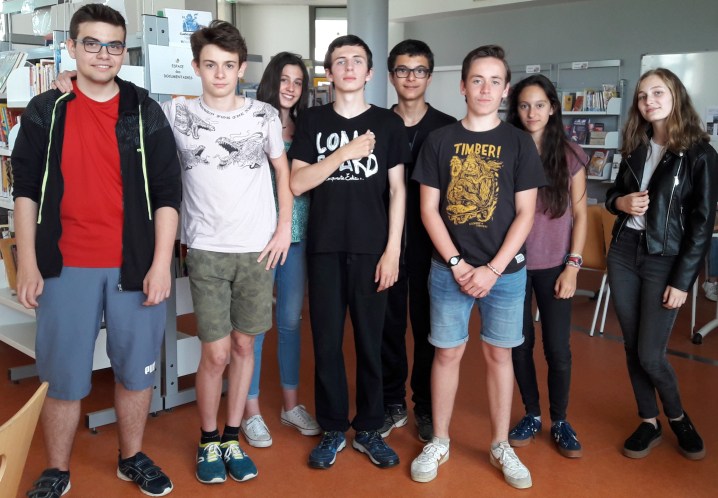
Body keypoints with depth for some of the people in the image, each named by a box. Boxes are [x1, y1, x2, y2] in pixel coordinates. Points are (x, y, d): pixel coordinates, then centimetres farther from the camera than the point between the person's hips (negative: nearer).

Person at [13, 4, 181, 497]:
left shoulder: (146, 113, 3)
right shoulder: (45, 112, 5)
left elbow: (166, 193, 0)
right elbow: (26, 191, 5)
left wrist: (161, 263, -7)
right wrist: (28, 264, -1)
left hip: (135, 265, 0)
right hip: (65, 267, 0)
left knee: (136, 369, 11)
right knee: (64, 376, 8)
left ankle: (133, 458, 31)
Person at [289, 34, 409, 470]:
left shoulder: (388, 123, 6)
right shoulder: (312, 121, 8)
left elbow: (397, 189, 2)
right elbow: (297, 184, -2)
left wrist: (392, 249, -5)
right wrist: (345, 152, -12)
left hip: (372, 249, 0)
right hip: (325, 248, 1)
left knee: (371, 342, 6)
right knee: (327, 342, 5)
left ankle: (369, 430, 22)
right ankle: (333, 429, 21)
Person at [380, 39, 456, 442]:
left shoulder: (447, 128, 2)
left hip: (430, 242, -1)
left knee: (428, 324, 7)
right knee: (388, 323, 8)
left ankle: (426, 406, 23)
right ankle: (393, 403, 24)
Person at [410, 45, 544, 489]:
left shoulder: (519, 143, 0)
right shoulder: (440, 141, 1)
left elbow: (525, 214, -2)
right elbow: (429, 209, 0)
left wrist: (493, 269, -11)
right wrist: (457, 264, -9)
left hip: (505, 271, 0)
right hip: (449, 269, 0)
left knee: (499, 353, 10)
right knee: (447, 352, 8)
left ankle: (501, 446, 26)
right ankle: (439, 443, 24)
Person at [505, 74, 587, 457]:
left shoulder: (570, 155, 0)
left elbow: (580, 215, 2)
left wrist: (573, 266, -5)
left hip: (554, 265, 0)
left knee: (558, 348, 4)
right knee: (520, 344, 9)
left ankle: (560, 421, 23)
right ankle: (531, 415, 28)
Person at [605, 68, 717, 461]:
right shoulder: (635, 149, 9)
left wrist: (682, 281, -12)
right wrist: (621, 202, -6)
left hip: (665, 261, -5)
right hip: (624, 254, 5)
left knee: (650, 354, -3)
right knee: (632, 348, 9)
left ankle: (678, 418, 25)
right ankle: (649, 422, 26)